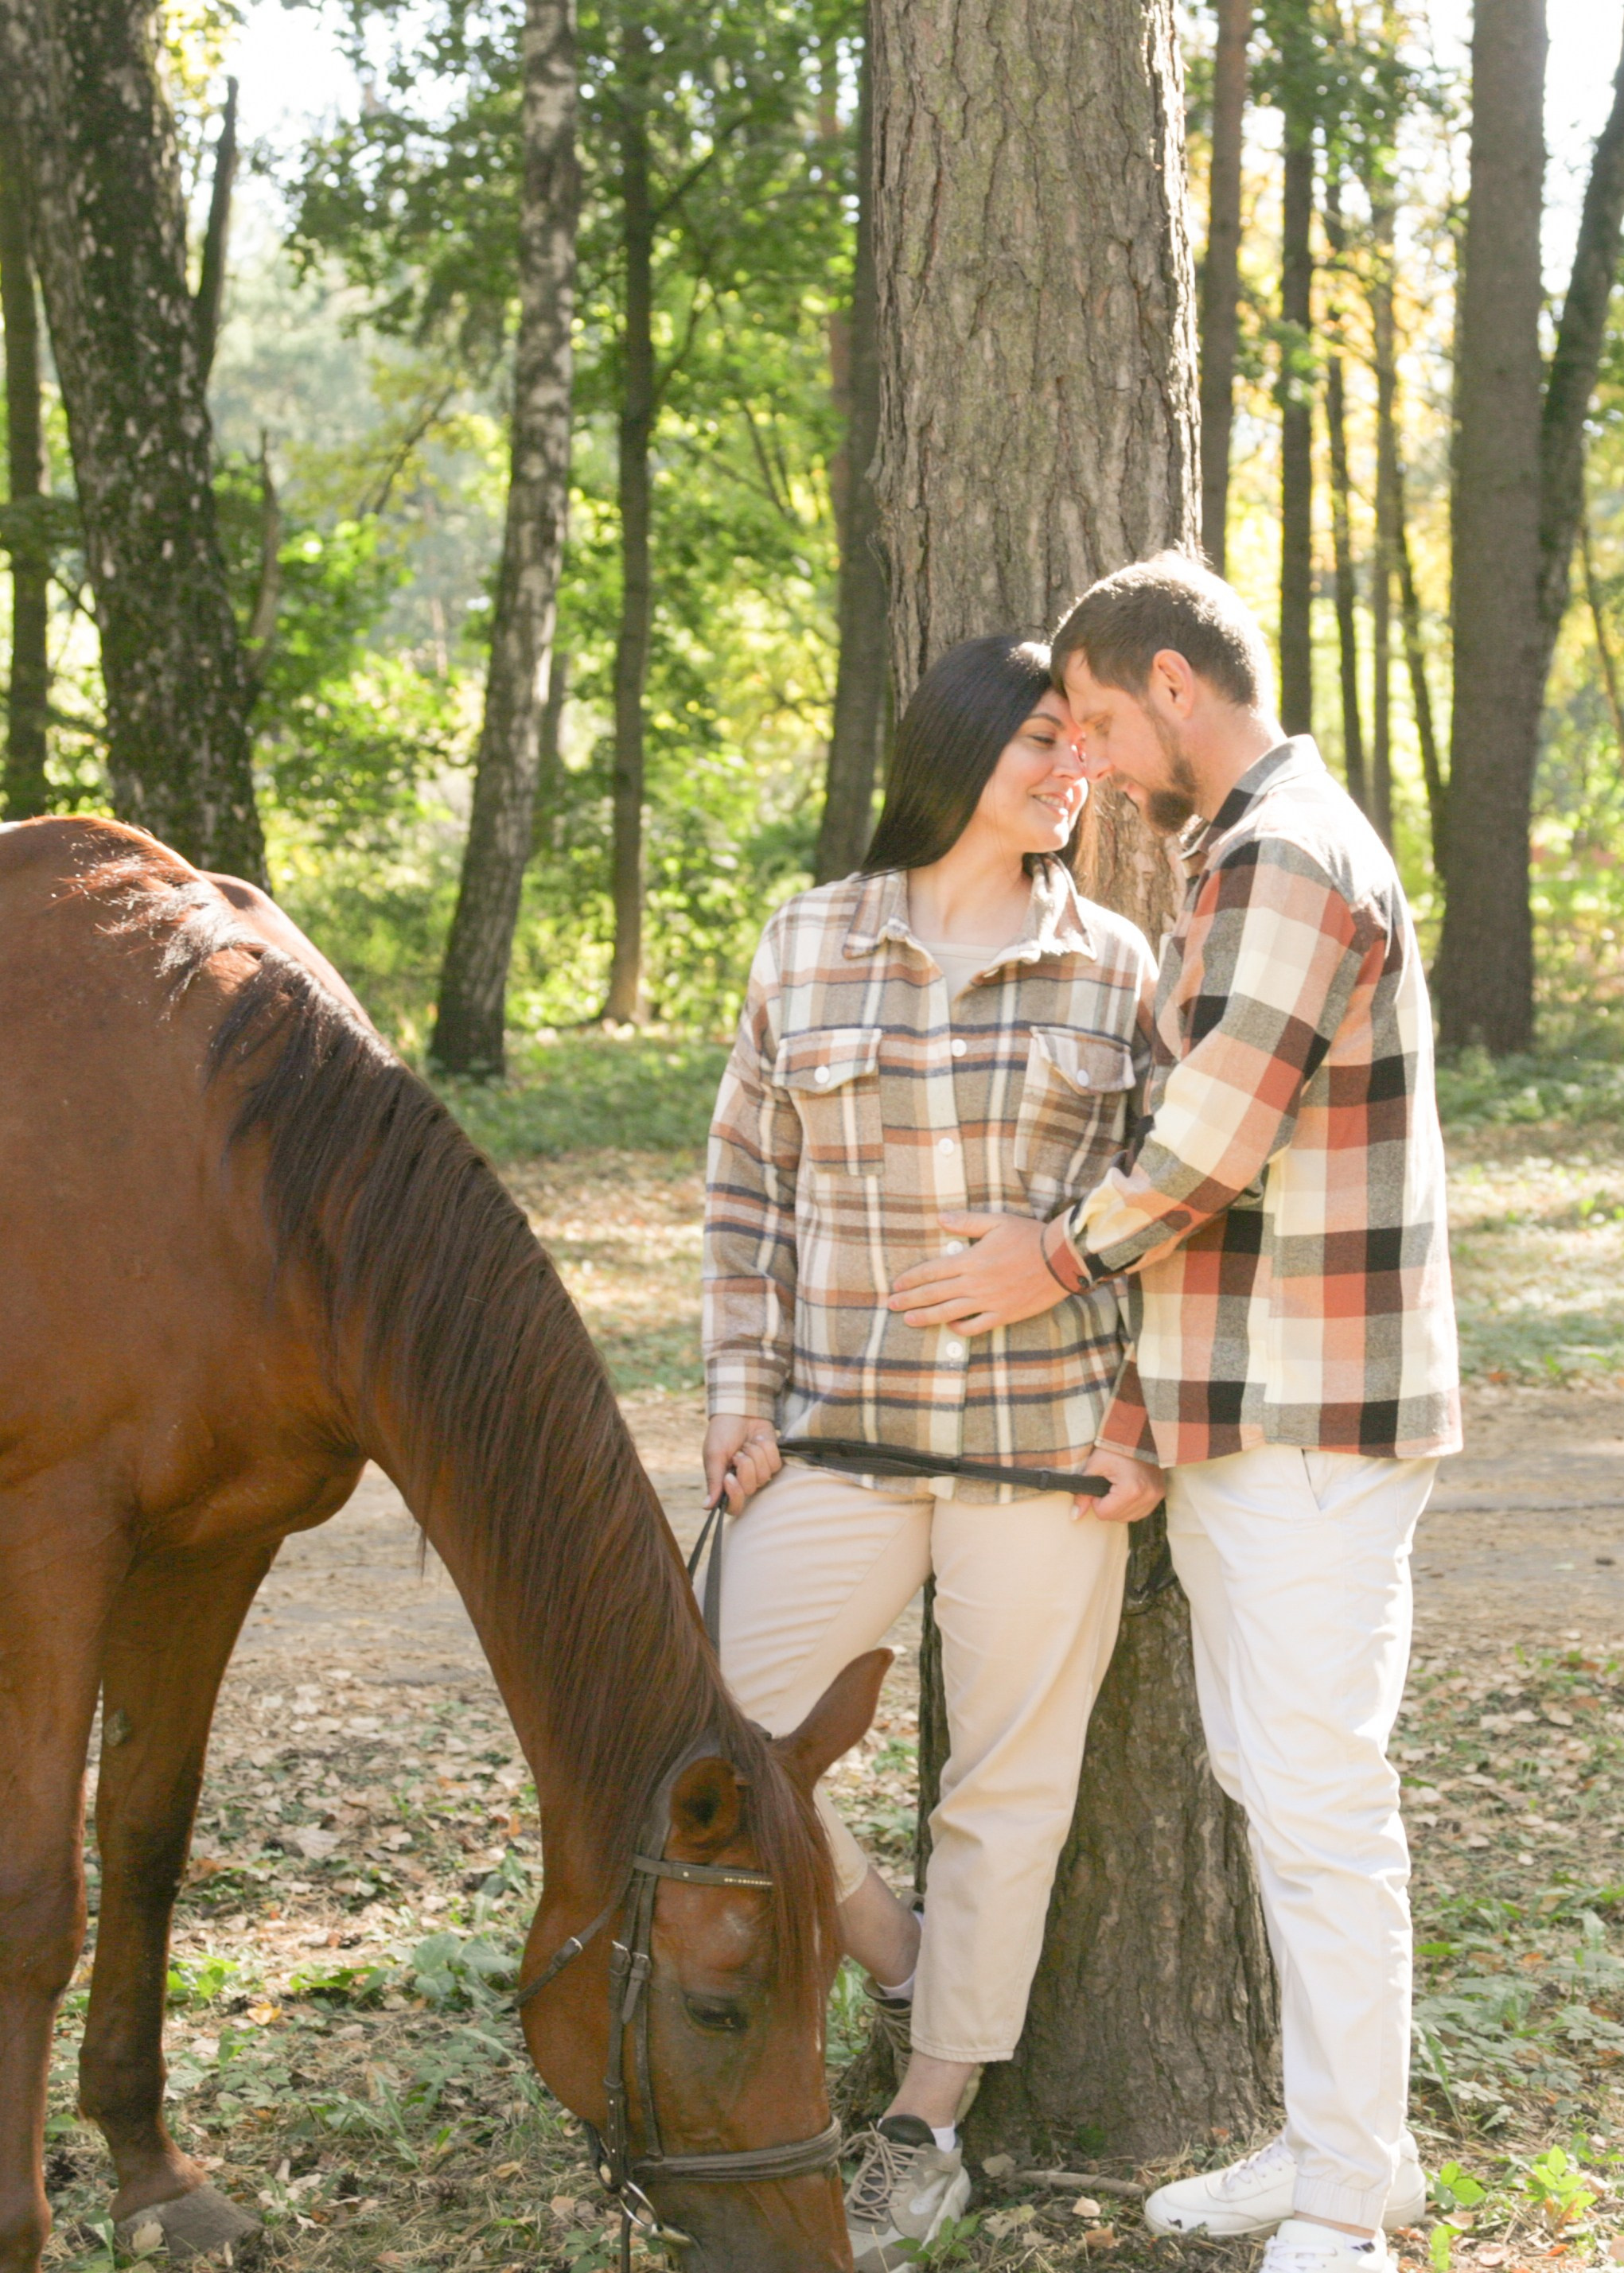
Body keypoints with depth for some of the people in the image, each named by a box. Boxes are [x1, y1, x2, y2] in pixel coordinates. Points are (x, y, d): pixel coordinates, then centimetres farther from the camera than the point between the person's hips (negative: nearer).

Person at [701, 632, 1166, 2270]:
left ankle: (930, 2116, 22)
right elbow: (748, 1191, 7)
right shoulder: (807, 948, 4)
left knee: (1009, 1781, 6)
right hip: (847, 1436, 1)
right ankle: (898, 1958, 25)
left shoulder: (1113, 967, 3)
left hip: (1051, 1445, -1)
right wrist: (743, 1393, 0)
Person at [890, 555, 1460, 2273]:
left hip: (1313, 1424, -10)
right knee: (1265, 1775, 15)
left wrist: (1062, 1259, -6)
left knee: (1315, 1793, -5)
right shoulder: (1244, 861, 18)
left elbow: (1213, 1137, -21)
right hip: (1231, 1416, 10)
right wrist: (1150, 1385, 17)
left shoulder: (1285, 857, -15)